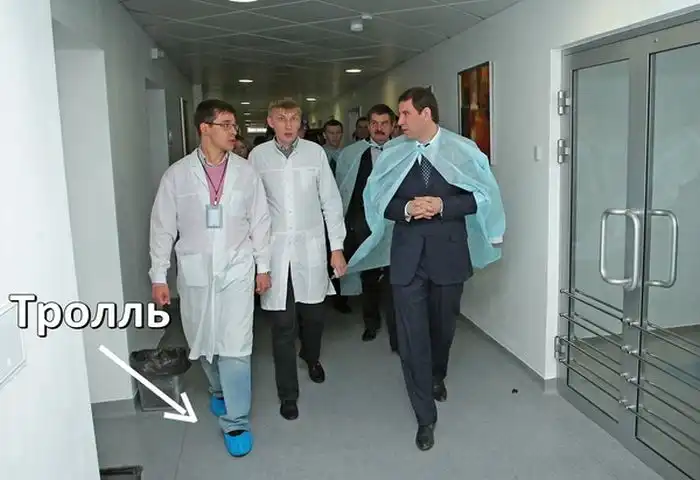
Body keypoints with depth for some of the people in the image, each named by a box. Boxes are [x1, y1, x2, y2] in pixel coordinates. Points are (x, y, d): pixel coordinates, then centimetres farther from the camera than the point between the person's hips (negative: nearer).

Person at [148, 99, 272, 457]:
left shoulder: (245, 172, -1)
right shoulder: (177, 173, -4)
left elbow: (260, 221, 4)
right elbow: (162, 227, -1)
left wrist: (263, 266, 5)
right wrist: (158, 276, -2)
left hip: (236, 270, -1)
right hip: (194, 272, 1)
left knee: (235, 346, -4)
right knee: (204, 343, 16)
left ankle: (235, 421, 10)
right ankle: (219, 390, 43)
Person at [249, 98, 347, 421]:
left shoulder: (315, 152, -1)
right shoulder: (258, 156, -1)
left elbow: (331, 201, 2)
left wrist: (337, 247, 0)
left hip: (311, 247, 1)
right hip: (275, 249, 0)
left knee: (314, 314, 12)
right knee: (282, 325, 2)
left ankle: (311, 357, 46)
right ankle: (288, 393, 19)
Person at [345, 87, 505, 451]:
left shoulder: (462, 150, -3)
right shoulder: (393, 153, 1)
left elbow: (479, 197, -2)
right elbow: (379, 201, 3)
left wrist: (442, 206, -17)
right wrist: (406, 208, -16)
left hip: (448, 251, 0)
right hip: (408, 253, 0)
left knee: (443, 325, 19)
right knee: (411, 335, -2)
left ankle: (437, 377, 51)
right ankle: (426, 417, 11)